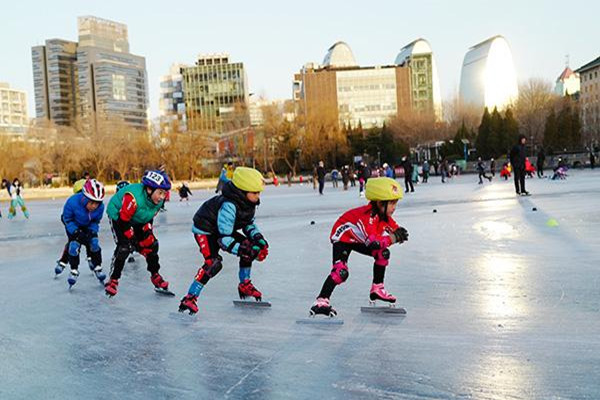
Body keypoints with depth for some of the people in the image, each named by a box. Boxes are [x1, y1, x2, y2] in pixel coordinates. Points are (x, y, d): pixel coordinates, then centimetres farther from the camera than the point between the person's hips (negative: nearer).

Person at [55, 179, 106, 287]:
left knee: (94, 242, -12)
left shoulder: (100, 207, -29)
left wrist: (92, 232, -27)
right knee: (74, 244, -17)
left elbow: (95, 222, -10)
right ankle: (74, 271, -1)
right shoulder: (72, 202, -38)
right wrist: (76, 232, -32)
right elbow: (67, 219, -22)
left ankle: (97, 268, 4)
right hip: (73, 225, -2)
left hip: (88, 226, 2)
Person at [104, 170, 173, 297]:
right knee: (124, 247, -22)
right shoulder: (133, 197, -40)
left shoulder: (158, 200, -16)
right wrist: (134, 240, -28)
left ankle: (155, 276, 19)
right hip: (118, 216, -7)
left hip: (137, 219, 7)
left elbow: (149, 217, 0)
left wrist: (147, 232, -11)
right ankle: (113, 280, -8)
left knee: (152, 244, 2)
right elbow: (123, 221, -33)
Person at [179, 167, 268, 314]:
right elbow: (224, 238, -32)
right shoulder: (229, 206, -35)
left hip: (222, 229, 9)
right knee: (213, 263, -28)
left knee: (251, 247, 2)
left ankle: (245, 286, 19)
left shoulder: (248, 202, -8)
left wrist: (258, 238, -7)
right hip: (205, 231, -9)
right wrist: (241, 250, -38)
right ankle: (189, 299, -22)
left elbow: (248, 223, 9)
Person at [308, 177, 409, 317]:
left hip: (358, 240, 9)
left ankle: (377, 289, 17)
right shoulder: (367, 216, -36)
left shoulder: (384, 215, -8)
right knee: (341, 271, -25)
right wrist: (393, 238, -35)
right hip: (342, 238, -9)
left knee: (383, 253, 2)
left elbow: (395, 229, 0)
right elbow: (374, 243, -45)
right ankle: (321, 301, -22)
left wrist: (399, 233, -25)